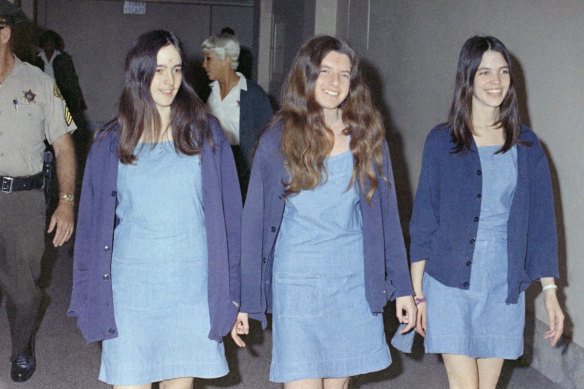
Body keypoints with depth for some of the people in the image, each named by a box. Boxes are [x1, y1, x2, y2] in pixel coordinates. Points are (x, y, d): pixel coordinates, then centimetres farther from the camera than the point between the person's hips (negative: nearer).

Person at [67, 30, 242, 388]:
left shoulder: (206, 134, 2)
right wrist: (90, 296, 9)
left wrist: (229, 289, 1)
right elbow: (93, 222, 10)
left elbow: (228, 214, 4)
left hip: (191, 289, 0)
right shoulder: (111, 143, 4)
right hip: (130, 288, 0)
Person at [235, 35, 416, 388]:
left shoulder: (367, 137, 3)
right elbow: (254, 222, 0)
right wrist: (244, 300, -1)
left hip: (354, 281, 2)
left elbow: (386, 215, 7)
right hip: (296, 282, -2)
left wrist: (403, 288, 6)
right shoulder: (279, 141, -3)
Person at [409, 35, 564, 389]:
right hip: (451, 283, -2)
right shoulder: (442, 141, -2)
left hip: (505, 286, 3)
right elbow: (423, 218, 0)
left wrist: (550, 291, 1)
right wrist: (417, 292, -2)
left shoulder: (526, 145, 5)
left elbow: (541, 220, 6)